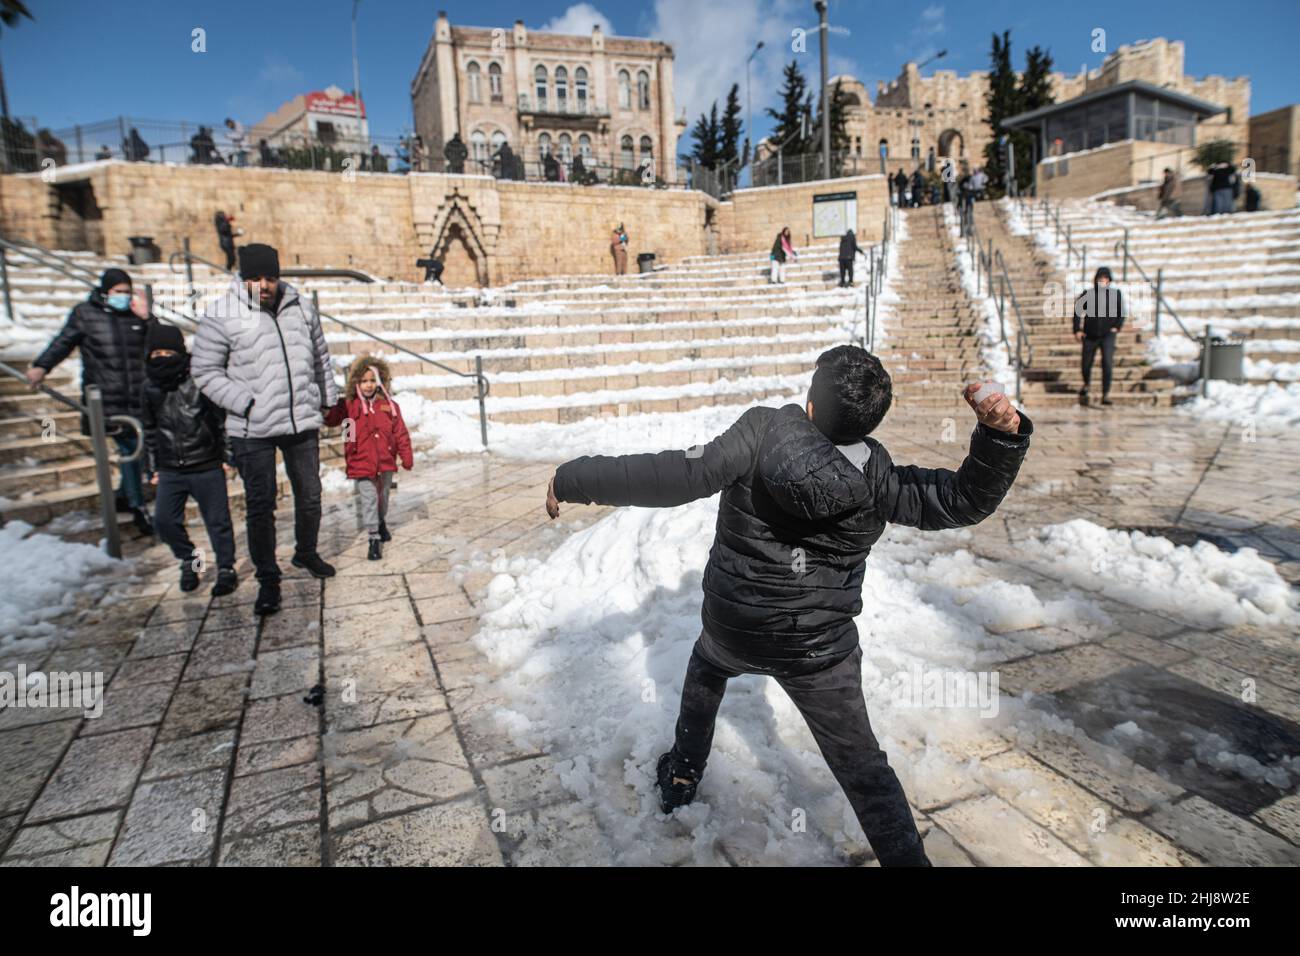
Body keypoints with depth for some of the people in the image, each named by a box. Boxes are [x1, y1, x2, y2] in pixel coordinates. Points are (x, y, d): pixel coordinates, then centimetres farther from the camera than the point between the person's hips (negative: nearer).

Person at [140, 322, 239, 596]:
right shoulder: (150, 390, 5)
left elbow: (223, 419, -2)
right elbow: (150, 431, 15)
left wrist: (226, 456, -2)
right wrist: (155, 467, 16)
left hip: (207, 467, -4)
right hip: (170, 471, 4)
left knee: (217, 520, 3)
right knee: (164, 520, 0)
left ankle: (226, 569, 17)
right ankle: (190, 560, 23)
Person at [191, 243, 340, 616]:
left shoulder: (300, 306, 4)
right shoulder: (222, 314, -9)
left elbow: (320, 358, 16)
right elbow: (205, 371, -6)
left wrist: (327, 400, 17)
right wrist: (246, 403, -14)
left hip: (303, 421, 4)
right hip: (253, 429, -4)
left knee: (310, 495, 17)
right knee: (260, 505, 1)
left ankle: (306, 553, 40)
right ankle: (268, 579, 15)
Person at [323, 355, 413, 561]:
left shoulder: (389, 405, 0)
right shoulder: (349, 405, -4)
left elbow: (400, 433, 2)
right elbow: (331, 419, -13)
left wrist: (407, 456, 1)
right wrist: (327, 407, -32)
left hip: (386, 463, 3)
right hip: (362, 465, -3)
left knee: (383, 497, 21)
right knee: (369, 500, -3)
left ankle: (382, 523, 45)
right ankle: (374, 538, 2)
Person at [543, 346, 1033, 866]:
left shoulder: (762, 434, -24)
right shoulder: (877, 478, -16)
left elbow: (673, 477, -27)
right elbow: (964, 499, -11)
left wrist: (573, 479, -19)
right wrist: (1001, 433, -26)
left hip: (732, 627, 1)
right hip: (819, 648, 0)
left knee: (707, 665, 35)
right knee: (860, 763, 13)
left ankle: (681, 776, 48)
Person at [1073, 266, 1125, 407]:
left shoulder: (1115, 295, 1)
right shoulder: (1087, 294, -2)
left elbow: (1121, 313, 11)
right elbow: (1077, 312, 4)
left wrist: (1117, 327, -1)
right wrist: (1077, 330, -4)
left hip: (1107, 335, -1)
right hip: (1090, 335, 1)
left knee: (1107, 363, -17)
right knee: (1086, 364, 8)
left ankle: (1106, 395, -13)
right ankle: (1087, 383, 42)